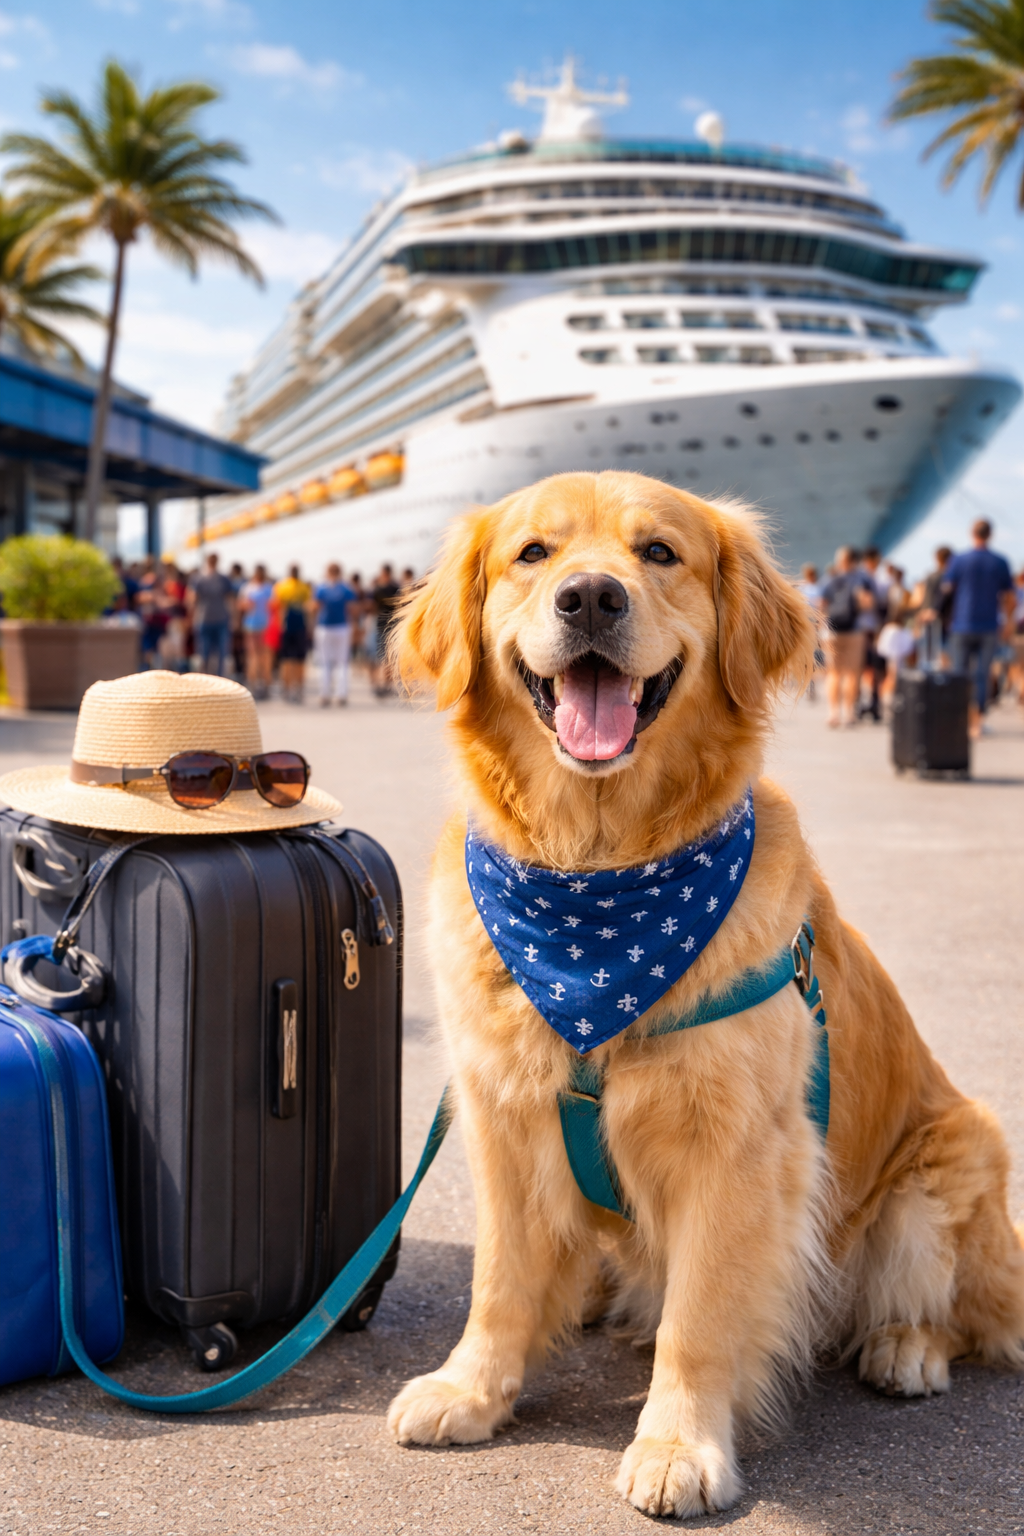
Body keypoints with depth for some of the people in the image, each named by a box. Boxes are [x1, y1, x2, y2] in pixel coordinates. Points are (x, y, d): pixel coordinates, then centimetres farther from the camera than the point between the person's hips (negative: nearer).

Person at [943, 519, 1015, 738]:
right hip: (989, 626, 1)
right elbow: (1009, 598, 5)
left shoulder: (959, 560, -4)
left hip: (962, 626, -1)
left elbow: (945, 591, -4)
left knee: (961, 673, 7)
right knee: (982, 674, 4)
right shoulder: (1000, 563, 1)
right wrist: (1009, 621, 21)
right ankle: (977, 722, 2)